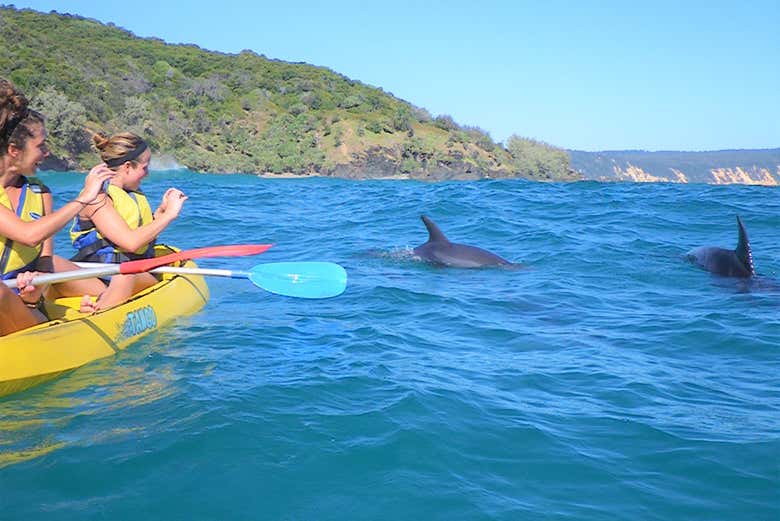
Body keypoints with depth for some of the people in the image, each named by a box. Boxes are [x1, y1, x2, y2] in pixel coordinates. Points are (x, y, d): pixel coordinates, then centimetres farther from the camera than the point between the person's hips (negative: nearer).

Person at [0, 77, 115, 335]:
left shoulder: (39, 194, 6)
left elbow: (45, 259, 1)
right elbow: (29, 235, -27)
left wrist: (36, 293, -22)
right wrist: (83, 199, -20)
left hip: (24, 303, 8)